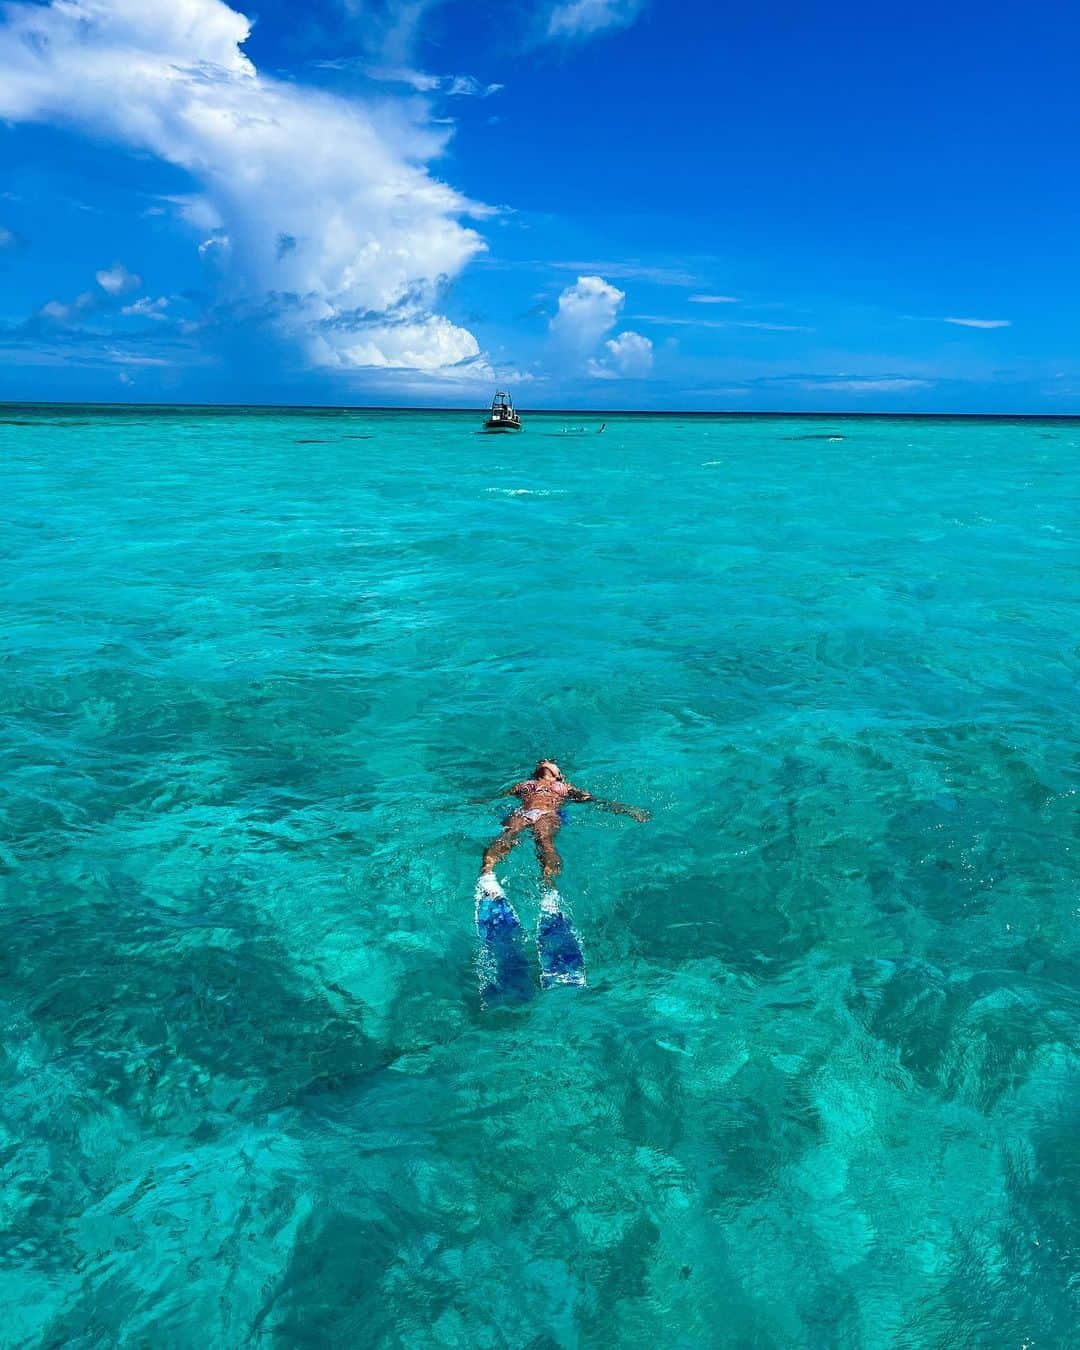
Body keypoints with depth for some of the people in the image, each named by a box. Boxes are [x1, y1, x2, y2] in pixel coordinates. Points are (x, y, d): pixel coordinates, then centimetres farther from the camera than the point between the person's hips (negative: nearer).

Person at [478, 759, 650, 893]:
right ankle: (487, 874, -62)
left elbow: (596, 800, 27)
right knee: (508, 834, -35)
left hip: (549, 815, -1)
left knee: (544, 839, -37)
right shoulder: (523, 785, 41)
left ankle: (549, 890, -62)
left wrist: (627, 810, 15)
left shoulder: (566, 787, 38)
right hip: (520, 813, 1)